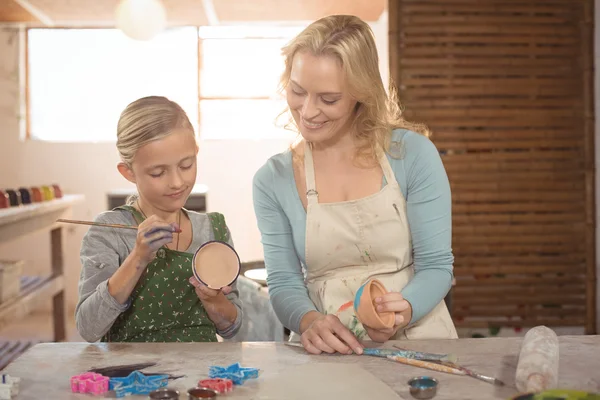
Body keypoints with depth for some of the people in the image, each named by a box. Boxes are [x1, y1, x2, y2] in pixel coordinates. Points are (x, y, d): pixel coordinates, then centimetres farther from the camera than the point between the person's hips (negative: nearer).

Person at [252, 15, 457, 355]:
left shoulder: (413, 154, -5)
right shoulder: (273, 180, 2)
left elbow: (436, 265, -3)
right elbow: (284, 283, 1)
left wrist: (403, 310, -22)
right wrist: (309, 321, -20)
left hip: (417, 341, -2)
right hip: (327, 350, 3)